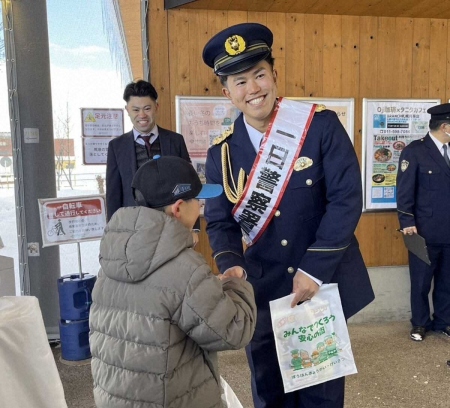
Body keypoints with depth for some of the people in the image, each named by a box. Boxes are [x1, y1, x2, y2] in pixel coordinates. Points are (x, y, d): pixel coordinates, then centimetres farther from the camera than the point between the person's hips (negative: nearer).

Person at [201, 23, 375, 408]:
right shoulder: (222, 152, -4)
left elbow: (347, 198, -14)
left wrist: (314, 270, -18)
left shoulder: (321, 123, -11)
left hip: (325, 285, -1)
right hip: (261, 294, 2)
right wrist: (231, 266, -21)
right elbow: (220, 223, -1)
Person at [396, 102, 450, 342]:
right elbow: (405, 190, -9)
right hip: (425, 231, -5)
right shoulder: (414, 151, -6)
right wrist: (407, 222, -14)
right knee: (421, 282, 9)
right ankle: (420, 324, 25)